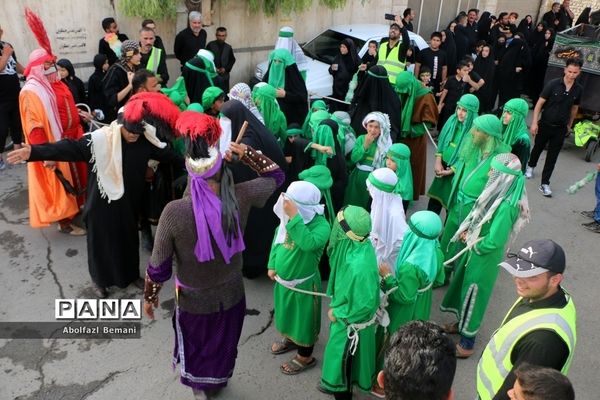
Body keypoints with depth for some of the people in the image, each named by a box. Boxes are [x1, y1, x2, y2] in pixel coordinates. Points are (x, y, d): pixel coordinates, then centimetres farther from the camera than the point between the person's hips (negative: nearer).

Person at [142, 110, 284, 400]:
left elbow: (159, 266, -18)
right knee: (225, 345, 31)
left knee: (194, 348, 29)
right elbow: (275, 175, -4)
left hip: (193, 300, -2)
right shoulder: (240, 198, -26)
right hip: (231, 294, 2)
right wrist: (245, 152, -8)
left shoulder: (174, 212, -32)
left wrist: (149, 297, 0)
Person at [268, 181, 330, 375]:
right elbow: (278, 238, 7)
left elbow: (308, 243, -49)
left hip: (303, 283, -7)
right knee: (286, 312, 28)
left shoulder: (321, 225, -28)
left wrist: (294, 217, -47)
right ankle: (290, 339, 56)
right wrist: (272, 265, 7)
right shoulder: (288, 216, -10)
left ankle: (305, 357, 36)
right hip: (283, 278, 7)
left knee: (304, 317, 13)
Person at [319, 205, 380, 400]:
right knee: (341, 352, 30)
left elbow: (364, 303, -29)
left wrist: (338, 313, -15)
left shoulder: (358, 266, -42)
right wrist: (336, 305, 9)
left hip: (351, 320, -8)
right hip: (345, 309, 8)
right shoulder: (359, 245, -16)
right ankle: (335, 384, 56)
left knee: (341, 354, 18)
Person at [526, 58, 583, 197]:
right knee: (538, 148, 19)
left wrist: (569, 125, 16)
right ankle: (530, 166, 48)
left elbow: (574, 108, 10)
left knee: (552, 156, 3)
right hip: (545, 124, -2)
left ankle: (545, 184, 10)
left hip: (561, 128, 2)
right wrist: (534, 122, -16)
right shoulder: (553, 84, -14)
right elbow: (540, 103, -11)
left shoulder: (579, 89, -4)